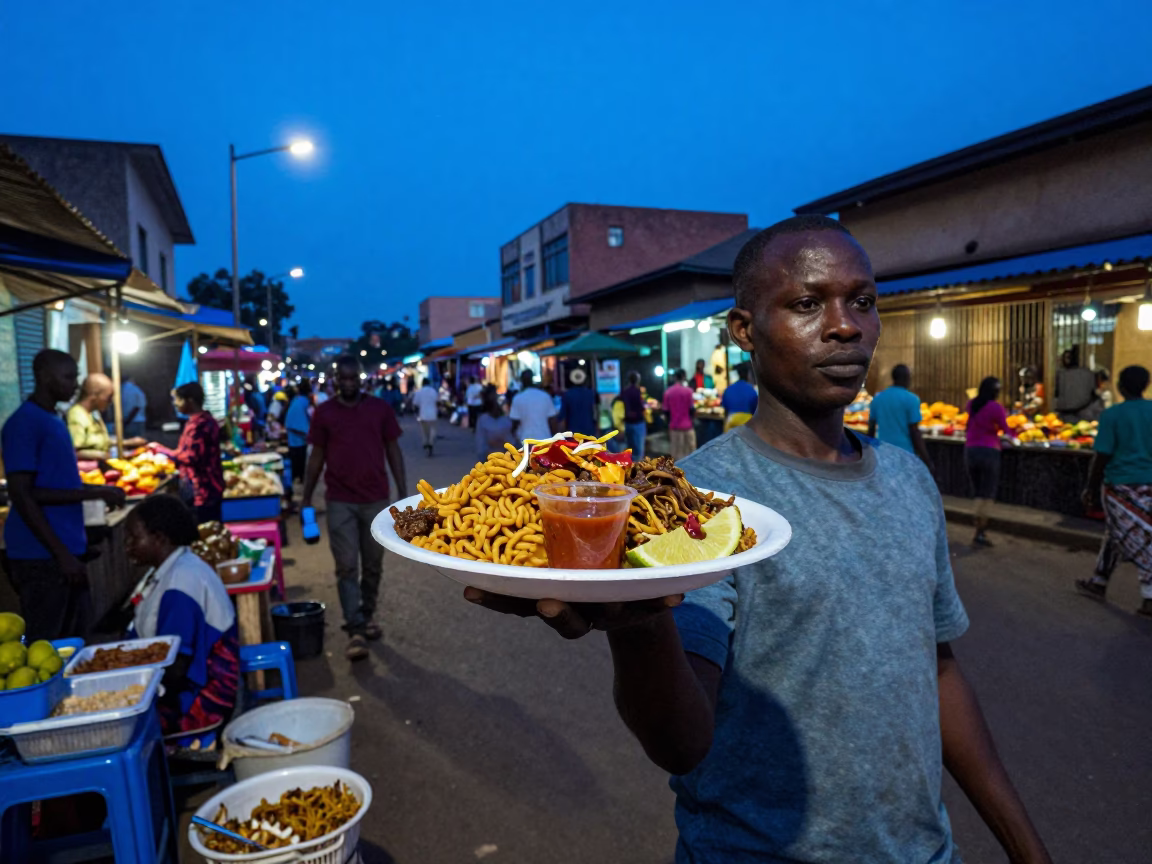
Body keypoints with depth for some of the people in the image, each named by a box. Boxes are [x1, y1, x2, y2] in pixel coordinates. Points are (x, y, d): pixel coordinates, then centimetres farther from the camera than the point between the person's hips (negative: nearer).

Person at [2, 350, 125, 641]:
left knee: (74, 644, 16)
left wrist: (97, 492, 4)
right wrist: (62, 553, -19)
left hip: (68, 551, 9)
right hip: (42, 557, -9)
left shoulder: (56, 422, 15)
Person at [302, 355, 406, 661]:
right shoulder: (324, 412, 1)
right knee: (347, 567, -3)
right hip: (340, 502, -1)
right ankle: (355, 630, 1)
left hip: (376, 500, 1)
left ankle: (368, 616, 30)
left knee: (372, 565, 12)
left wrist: (403, 492, 0)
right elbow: (316, 458, 7)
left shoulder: (380, 408, 2)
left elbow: (393, 451, 5)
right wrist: (307, 499, 7)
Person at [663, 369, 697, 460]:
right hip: (687, 426, -3)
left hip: (674, 427, 3)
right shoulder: (688, 390, -9)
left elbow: (666, 411, 3)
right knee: (689, 454, 5)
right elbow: (692, 409, -10)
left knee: (676, 454, 7)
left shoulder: (667, 392, 2)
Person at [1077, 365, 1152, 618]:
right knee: (1114, 534, 16)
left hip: (1120, 487, -4)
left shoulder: (1112, 415, -9)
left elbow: (1101, 457, -10)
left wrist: (1091, 489, -2)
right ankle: (1098, 583, 25)